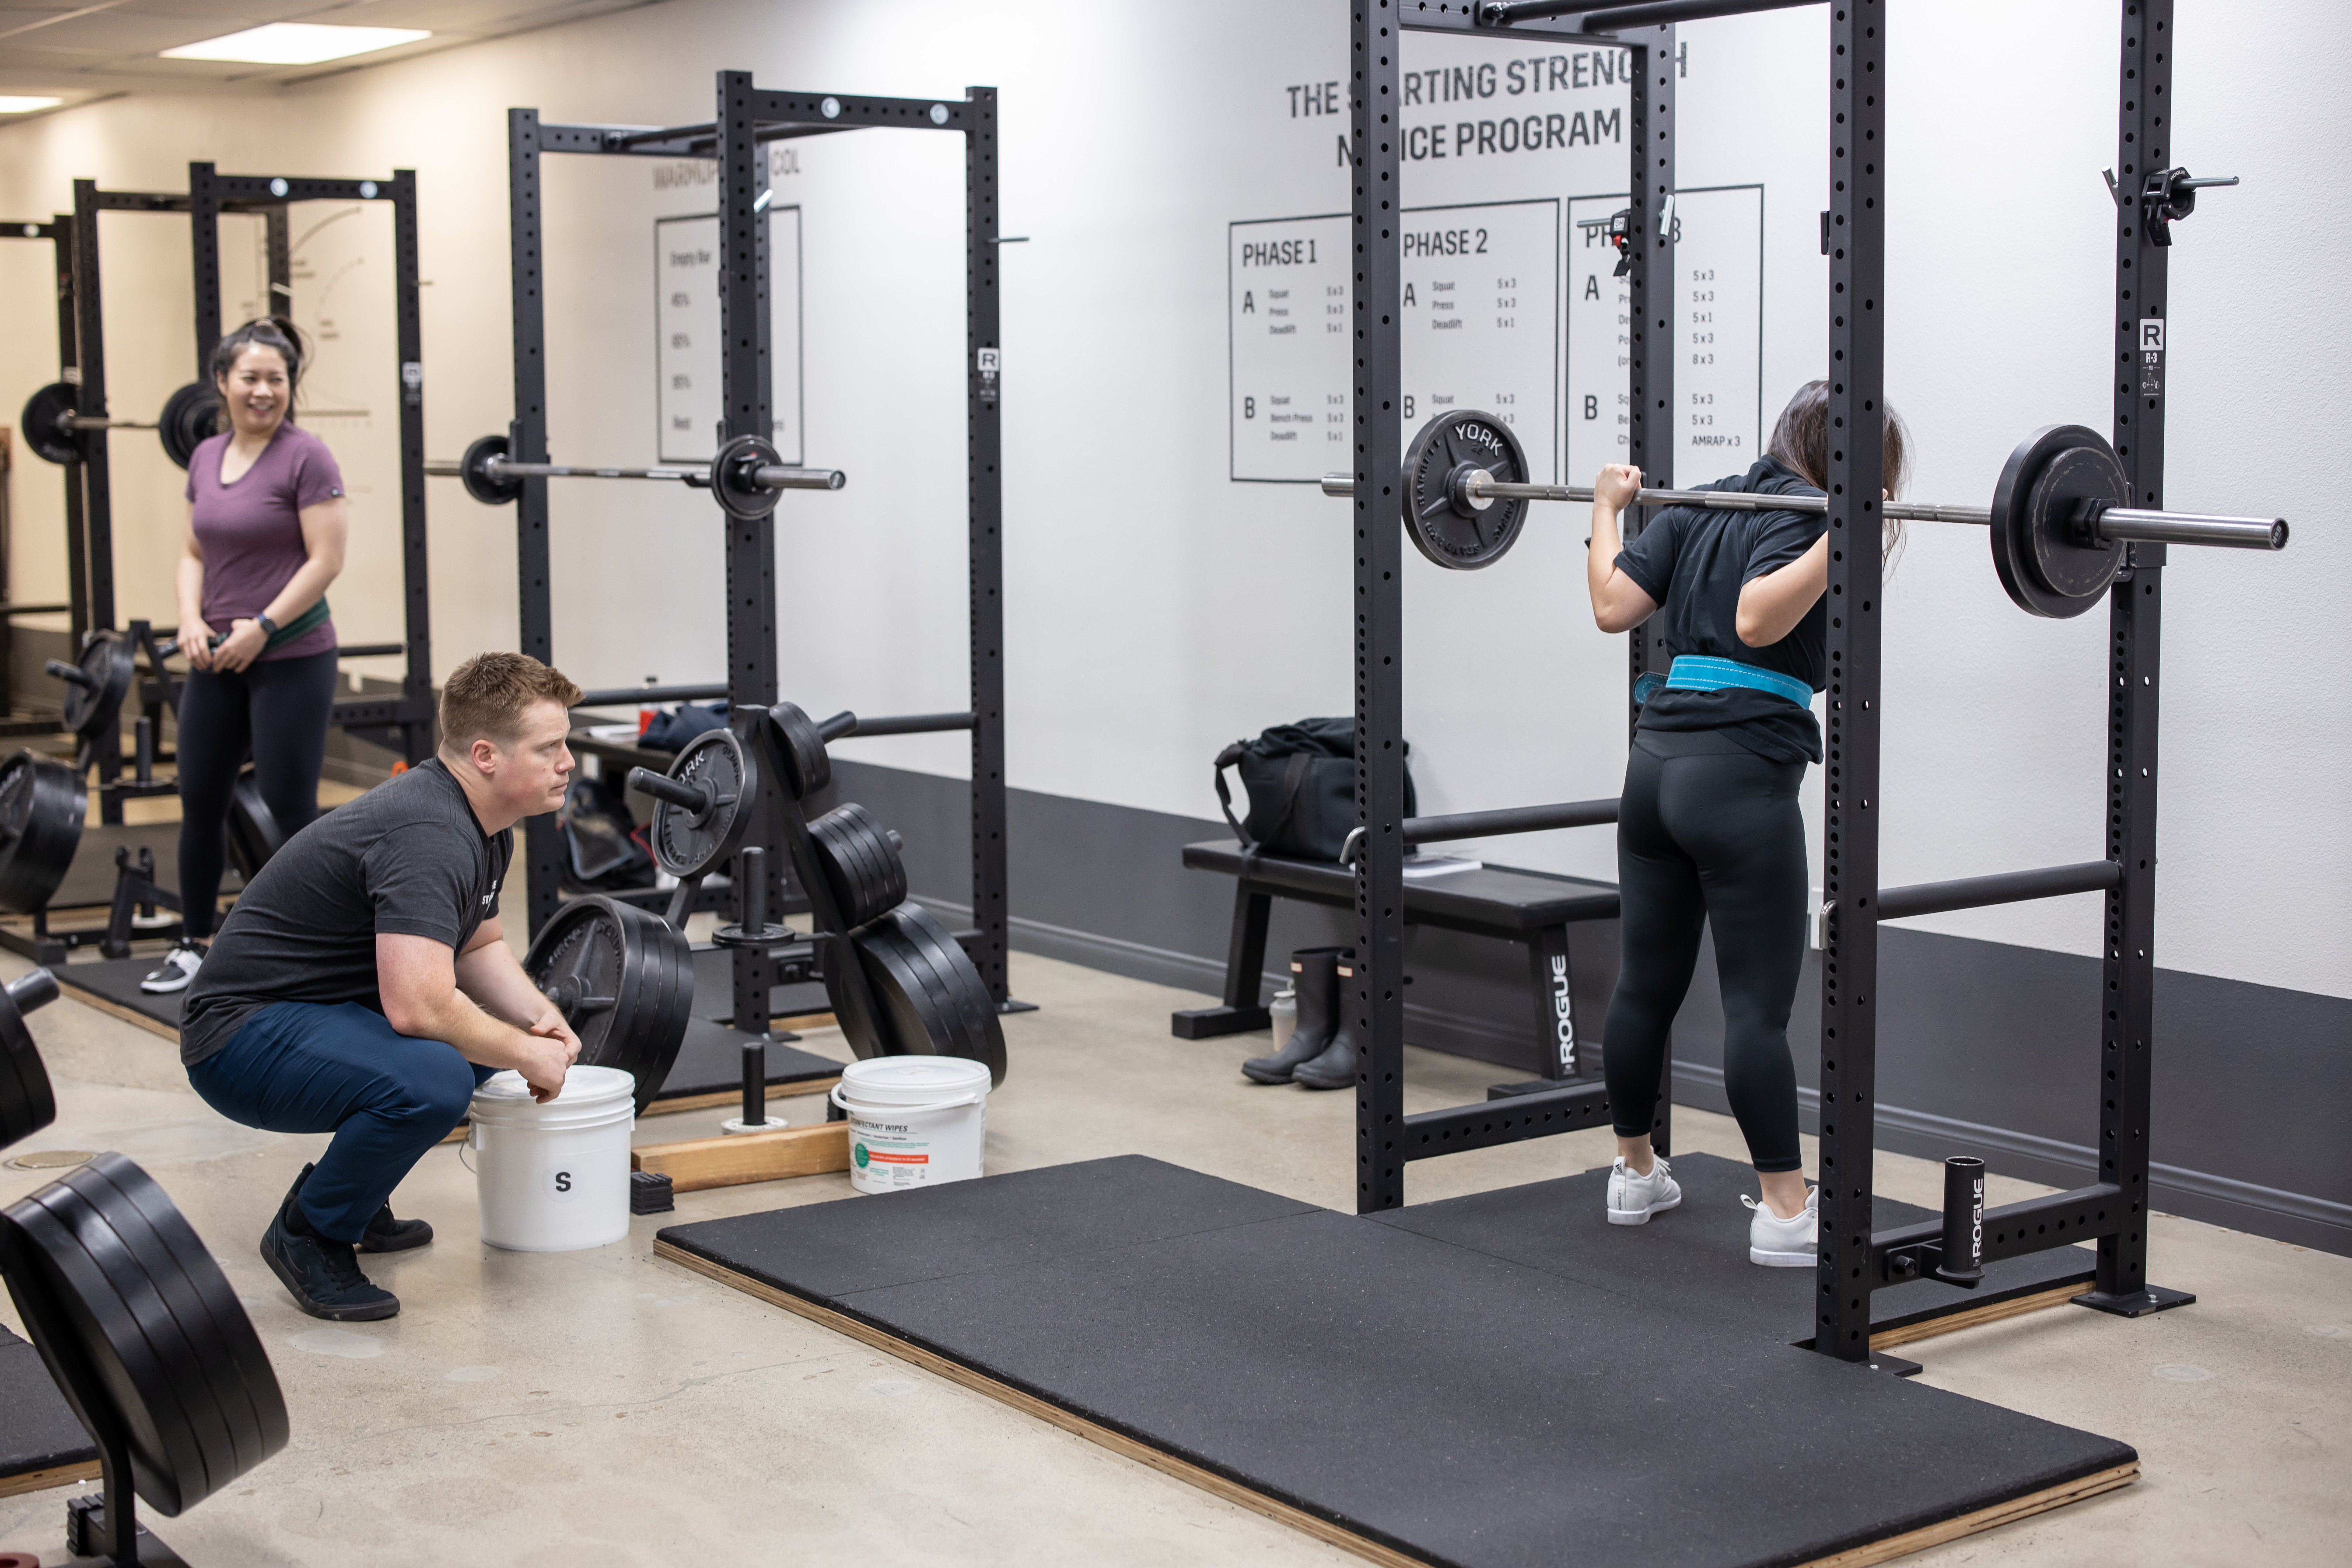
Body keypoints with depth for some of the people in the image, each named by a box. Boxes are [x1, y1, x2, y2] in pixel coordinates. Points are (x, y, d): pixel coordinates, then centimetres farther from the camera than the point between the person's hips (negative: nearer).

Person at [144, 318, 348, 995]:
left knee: (290, 806, -2)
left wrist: (262, 627, -17)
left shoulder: (306, 457, -10)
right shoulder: (206, 457, 10)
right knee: (199, 801, 11)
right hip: (216, 661, 6)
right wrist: (192, 617, -2)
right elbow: (194, 552, 15)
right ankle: (194, 944, 25)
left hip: (291, 659, -6)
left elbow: (326, 561, -14)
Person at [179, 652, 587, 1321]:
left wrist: (543, 1019, 1)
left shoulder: (484, 826, 5)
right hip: (244, 1035, -11)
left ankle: (353, 1193, 22)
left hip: (322, 1011, 11)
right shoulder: (427, 837, -26)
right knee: (433, 1078, -33)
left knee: (497, 1028, 20)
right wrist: (527, 1055, -20)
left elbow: (478, 947, 19)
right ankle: (308, 1233, -9)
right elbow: (418, 1006, -35)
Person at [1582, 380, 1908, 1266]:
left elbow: (1612, 607, 8)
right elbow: (1757, 620, -24)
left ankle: (1634, 1174, 29)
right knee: (1758, 1005, -3)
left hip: (1657, 762, 8)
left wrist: (1606, 509, 22)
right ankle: (1785, 1214, 1)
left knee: (1644, 985, 16)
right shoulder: (1800, 519, -7)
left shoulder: (1698, 509, 14)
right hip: (1741, 777, -8)